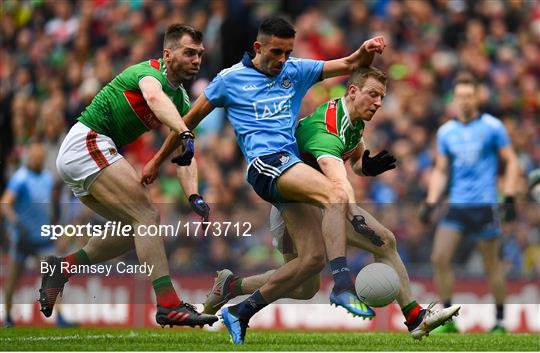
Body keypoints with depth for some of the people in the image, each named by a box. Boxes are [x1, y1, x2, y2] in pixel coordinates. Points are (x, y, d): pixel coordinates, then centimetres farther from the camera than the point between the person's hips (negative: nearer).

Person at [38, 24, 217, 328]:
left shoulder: (181, 98, 14)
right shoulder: (149, 72, -12)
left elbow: (186, 154, 7)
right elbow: (155, 98, -37)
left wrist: (193, 195, -11)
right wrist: (184, 133, -54)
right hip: (87, 143, -10)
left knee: (134, 229, 14)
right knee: (148, 216, -17)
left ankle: (63, 268, 20)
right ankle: (169, 306, -25)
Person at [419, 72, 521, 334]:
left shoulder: (492, 127, -2)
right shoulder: (446, 131, 9)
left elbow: (511, 162, 1)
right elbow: (440, 171, 14)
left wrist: (509, 198, -8)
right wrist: (430, 203, 4)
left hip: (484, 205, -4)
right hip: (456, 205, 4)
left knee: (491, 265, 1)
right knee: (439, 258, -10)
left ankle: (500, 321, 15)